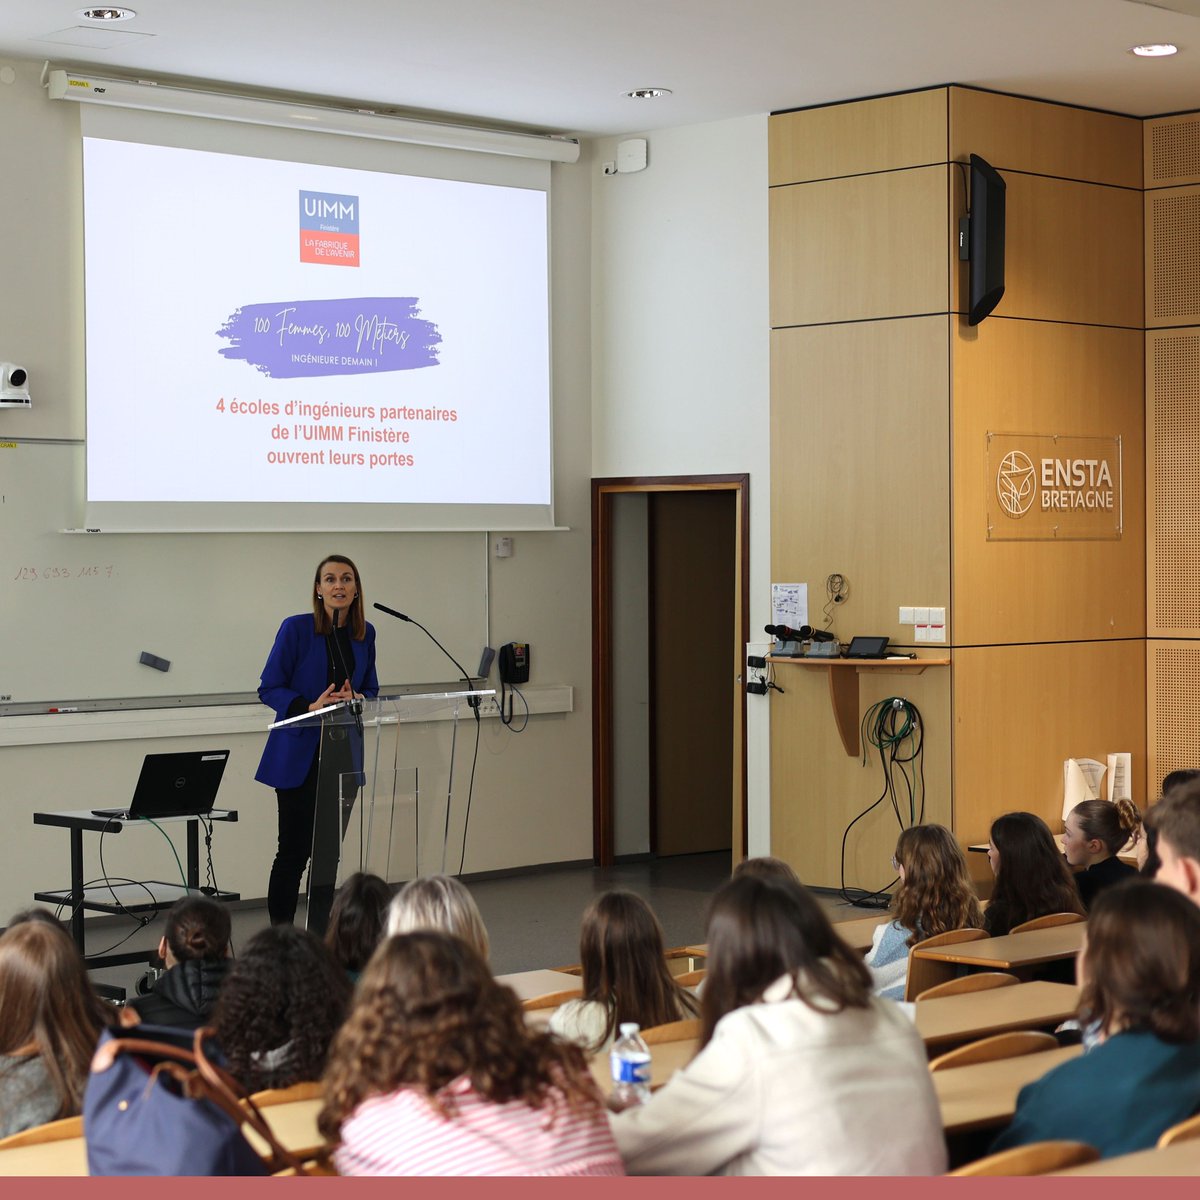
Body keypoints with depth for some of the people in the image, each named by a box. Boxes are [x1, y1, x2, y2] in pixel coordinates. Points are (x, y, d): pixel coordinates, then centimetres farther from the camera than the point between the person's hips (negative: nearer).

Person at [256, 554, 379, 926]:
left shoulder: (364, 634, 7)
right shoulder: (296, 629, -8)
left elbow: (371, 690, 14)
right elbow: (269, 688, -8)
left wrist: (356, 698, -9)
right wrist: (310, 707, -24)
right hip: (300, 753, -5)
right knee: (294, 850, -3)